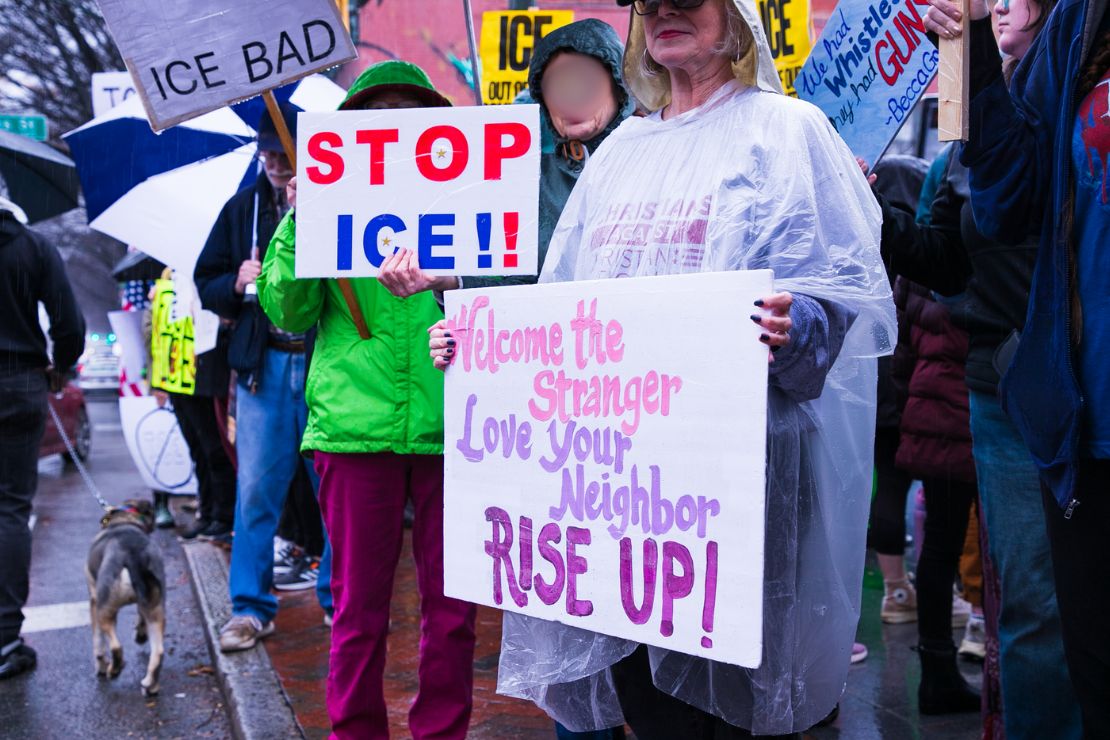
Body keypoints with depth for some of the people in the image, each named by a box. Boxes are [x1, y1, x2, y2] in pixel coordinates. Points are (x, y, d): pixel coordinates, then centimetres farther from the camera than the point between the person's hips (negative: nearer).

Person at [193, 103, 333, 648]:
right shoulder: (244, 208, 12)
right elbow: (206, 283, 18)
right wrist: (237, 284, -5)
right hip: (264, 365, 3)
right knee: (256, 490, 4)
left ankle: (339, 600, 22)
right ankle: (250, 609, 15)